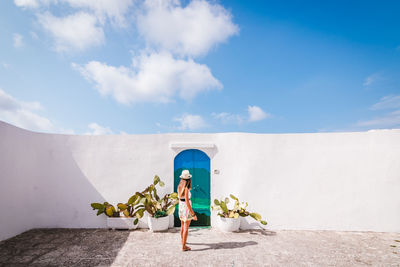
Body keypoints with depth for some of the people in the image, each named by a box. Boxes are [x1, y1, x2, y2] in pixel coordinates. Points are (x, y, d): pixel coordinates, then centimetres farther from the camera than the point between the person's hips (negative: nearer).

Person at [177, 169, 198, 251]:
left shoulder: (180, 187, 1)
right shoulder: (186, 189, -24)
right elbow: (187, 202, -25)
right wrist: (193, 214, -20)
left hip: (181, 208, 8)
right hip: (187, 209, -8)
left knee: (182, 225, 26)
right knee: (186, 228, 4)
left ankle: (182, 240, 47)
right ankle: (184, 246, 11)